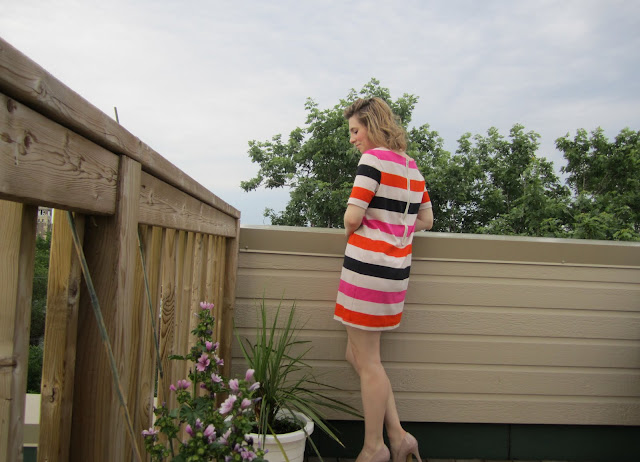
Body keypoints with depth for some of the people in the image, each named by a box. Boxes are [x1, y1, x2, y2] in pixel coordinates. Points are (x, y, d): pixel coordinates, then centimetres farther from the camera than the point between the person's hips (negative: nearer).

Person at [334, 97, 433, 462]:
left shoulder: (375, 158, -10)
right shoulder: (411, 165, 14)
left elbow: (353, 217, -16)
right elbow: (426, 220, 20)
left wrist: (351, 231, 5)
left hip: (368, 266, -8)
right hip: (396, 267, 8)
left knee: (367, 361, 4)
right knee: (358, 356, 17)